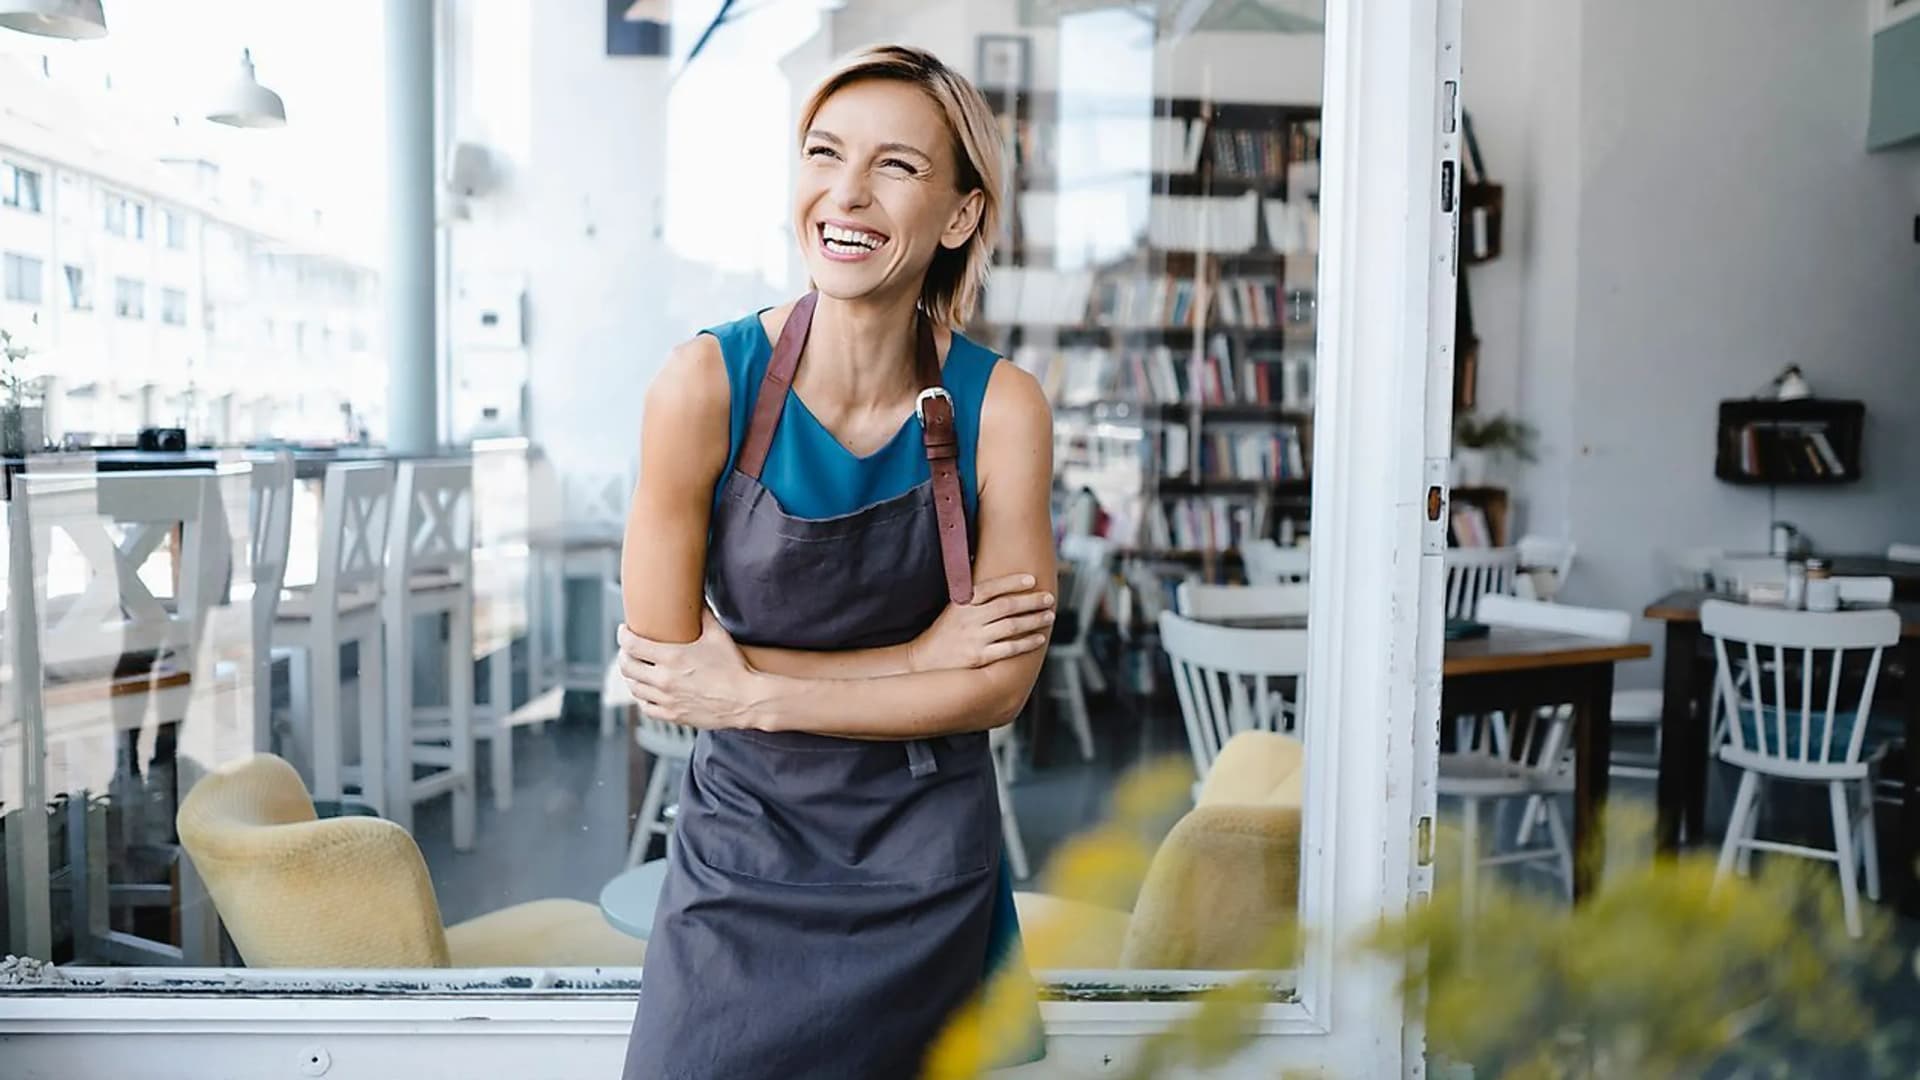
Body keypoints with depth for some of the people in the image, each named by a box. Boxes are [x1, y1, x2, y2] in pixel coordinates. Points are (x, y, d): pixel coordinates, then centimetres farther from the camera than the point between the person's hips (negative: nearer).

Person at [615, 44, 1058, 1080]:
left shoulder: (999, 405, -12)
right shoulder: (706, 383, -15)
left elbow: (1001, 682, -10)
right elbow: (660, 662, -13)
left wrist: (755, 692, -16)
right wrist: (916, 656, -16)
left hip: (927, 859, 1)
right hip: (745, 840, 0)